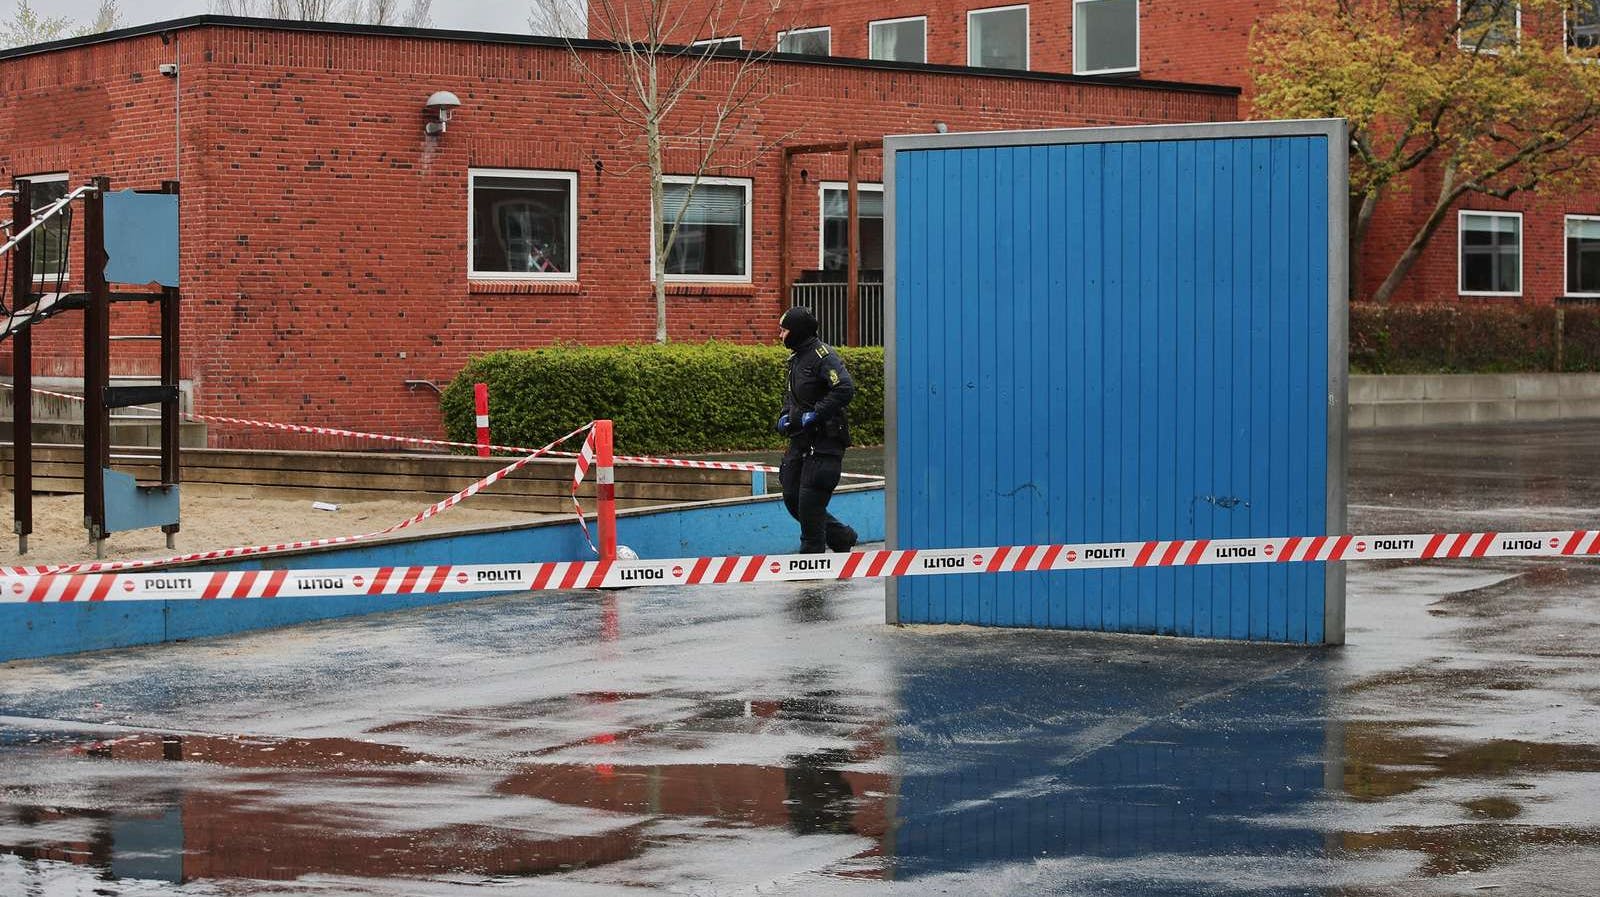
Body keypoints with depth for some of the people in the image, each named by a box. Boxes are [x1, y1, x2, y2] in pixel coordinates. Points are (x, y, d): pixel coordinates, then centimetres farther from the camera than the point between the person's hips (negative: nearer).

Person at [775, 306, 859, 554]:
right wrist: (785, 415, 11)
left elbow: (845, 389, -25)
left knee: (810, 502, -7)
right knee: (792, 499, 10)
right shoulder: (797, 357, 16)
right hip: (801, 440, 10)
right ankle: (843, 537, 23)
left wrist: (814, 415, -23)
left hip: (824, 441, -10)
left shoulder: (822, 354, -14)